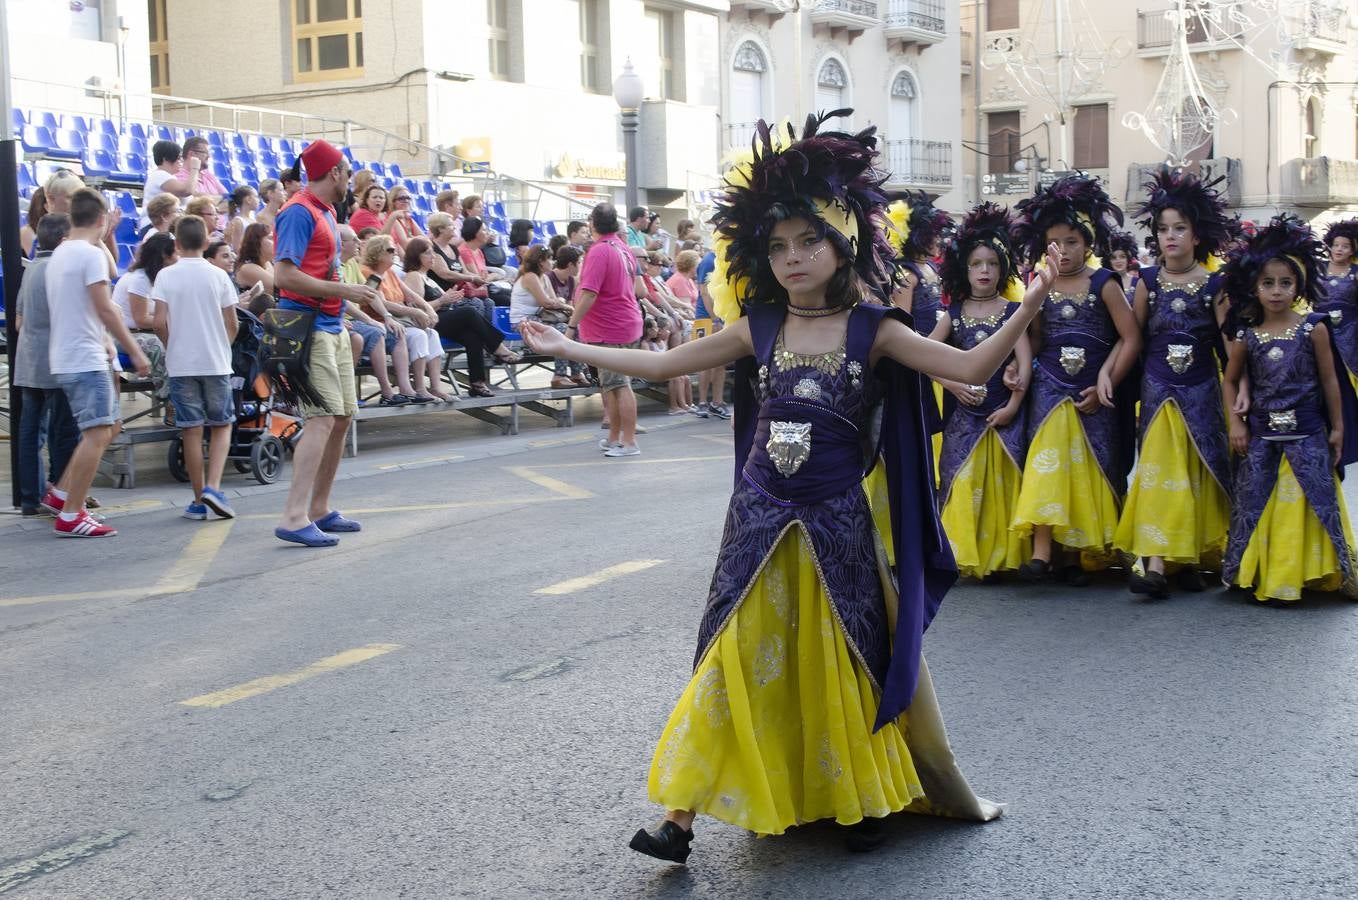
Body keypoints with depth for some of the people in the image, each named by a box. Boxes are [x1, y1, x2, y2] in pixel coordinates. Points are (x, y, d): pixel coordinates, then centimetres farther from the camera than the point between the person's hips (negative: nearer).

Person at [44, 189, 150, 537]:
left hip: (66, 357, 10)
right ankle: (70, 516, -11)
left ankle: (61, 493, 16)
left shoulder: (58, 254, 15)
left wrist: (102, 342, 24)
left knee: (109, 425, 16)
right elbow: (105, 309, -16)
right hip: (85, 359, -10)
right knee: (98, 433, -10)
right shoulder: (92, 254, -12)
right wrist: (135, 352, -11)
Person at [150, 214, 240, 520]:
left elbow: (160, 323, -8)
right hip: (216, 362, 0)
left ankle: (199, 500, 8)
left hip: (181, 363, 0)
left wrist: (173, 347, 9)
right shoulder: (218, 275, -1)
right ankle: (212, 487, -6)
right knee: (221, 425, 12)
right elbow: (232, 325, 0)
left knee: (191, 429, 5)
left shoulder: (166, 276, -3)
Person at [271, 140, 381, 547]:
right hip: (308, 326, -10)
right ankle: (294, 517, -19)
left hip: (332, 327, 10)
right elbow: (285, 276, -20)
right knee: (323, 418, -17)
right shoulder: (298, 212, -12)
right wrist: (344, 290, -17)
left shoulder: (326, 211, 17)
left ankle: (320, 509, 22)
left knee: (342, 417, 12)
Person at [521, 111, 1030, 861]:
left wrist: (1030, 306, -23)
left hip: (836, 522, -2)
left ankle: (864, 799, 26)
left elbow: (970, 368, -11)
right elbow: (661, 364, 8)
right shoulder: (756, 329, 2)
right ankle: (682, 812, 5)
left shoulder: (871, 330, -5)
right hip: (760, 520, 2)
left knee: (848, 664, 7)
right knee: (736, 658, 1)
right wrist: (567, 348, 9)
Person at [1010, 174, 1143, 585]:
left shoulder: (1103, 284, -3)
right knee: (1047, 463, -14)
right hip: (1050, 389, 1)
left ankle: (1077, 554, 10)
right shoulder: (1039, 285, 5)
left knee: (1087, 471, 3)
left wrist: (1106, 384, -8)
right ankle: (1042, 551, -19)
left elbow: (1131, 338, -4)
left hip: (1094, 393, -1)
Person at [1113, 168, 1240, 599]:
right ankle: (1155, 563, -12)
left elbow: (1228, 342, 2)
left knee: (1199, 474, 4)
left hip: (1201, 392, 0)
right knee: (1159, 472, -7)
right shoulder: (1148, 282, 1)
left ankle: (1194, 557, 13)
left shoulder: (1214, 284, 0)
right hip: (1158, 390, 0)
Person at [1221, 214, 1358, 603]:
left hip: (1307, 435, -2)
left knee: (1305, 505, 1)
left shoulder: (1313, 329, -3)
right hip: (1261, 435, 2)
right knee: (1256, 505, 5)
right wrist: (1235, 422, 1)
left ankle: (1294, 575, 12)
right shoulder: (1246, 336, 2)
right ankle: (1259, 574, 16)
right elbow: (1230, 381, 13)